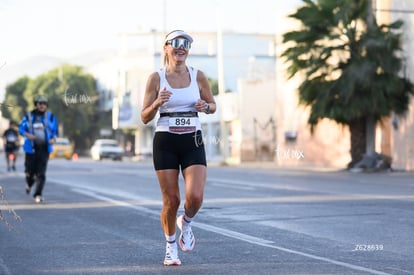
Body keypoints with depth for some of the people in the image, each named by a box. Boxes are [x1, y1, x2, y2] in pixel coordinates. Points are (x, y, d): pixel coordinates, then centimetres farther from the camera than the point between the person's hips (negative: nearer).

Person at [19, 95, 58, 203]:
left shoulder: (50, 117, 5)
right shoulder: (28, 116, 2)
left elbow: (55, 130, 11)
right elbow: (21, 129, 5)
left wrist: (53, 139, -9)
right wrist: (27, 135, -15)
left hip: (44, 149, 0)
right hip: (31, 148, 0)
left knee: (41, 173, -8)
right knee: (30, 171, 4)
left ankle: (38, 194, -5)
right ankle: (29, 184, 39)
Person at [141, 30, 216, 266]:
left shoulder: (198, 76, 3)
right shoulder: (156, 78, -1)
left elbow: (213, 105, 16)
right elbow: (145, 117, 0)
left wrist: (205, 106, -7)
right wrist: (157, 103, -19)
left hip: (193, 142, 1)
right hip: (165, 142, -1)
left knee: (195, 196, -16)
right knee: (171, 201, 0)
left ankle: (186, 223, 19)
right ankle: (171, 246, 23)